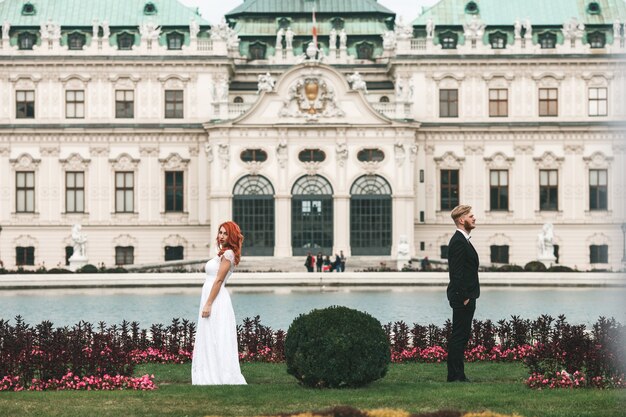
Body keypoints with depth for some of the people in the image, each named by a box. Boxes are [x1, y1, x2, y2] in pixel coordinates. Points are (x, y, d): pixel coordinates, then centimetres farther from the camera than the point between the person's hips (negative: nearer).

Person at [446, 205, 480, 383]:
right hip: (462, 297, -11)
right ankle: (455, 375, -6)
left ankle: (457, 374, 16)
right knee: (459, 336, -7)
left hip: (466, 297, 11)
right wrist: (464, 297, -21)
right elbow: (457, 273, -21)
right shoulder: (458, 242, -16)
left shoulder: (462, 240, 17)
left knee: (462, 335, 12)